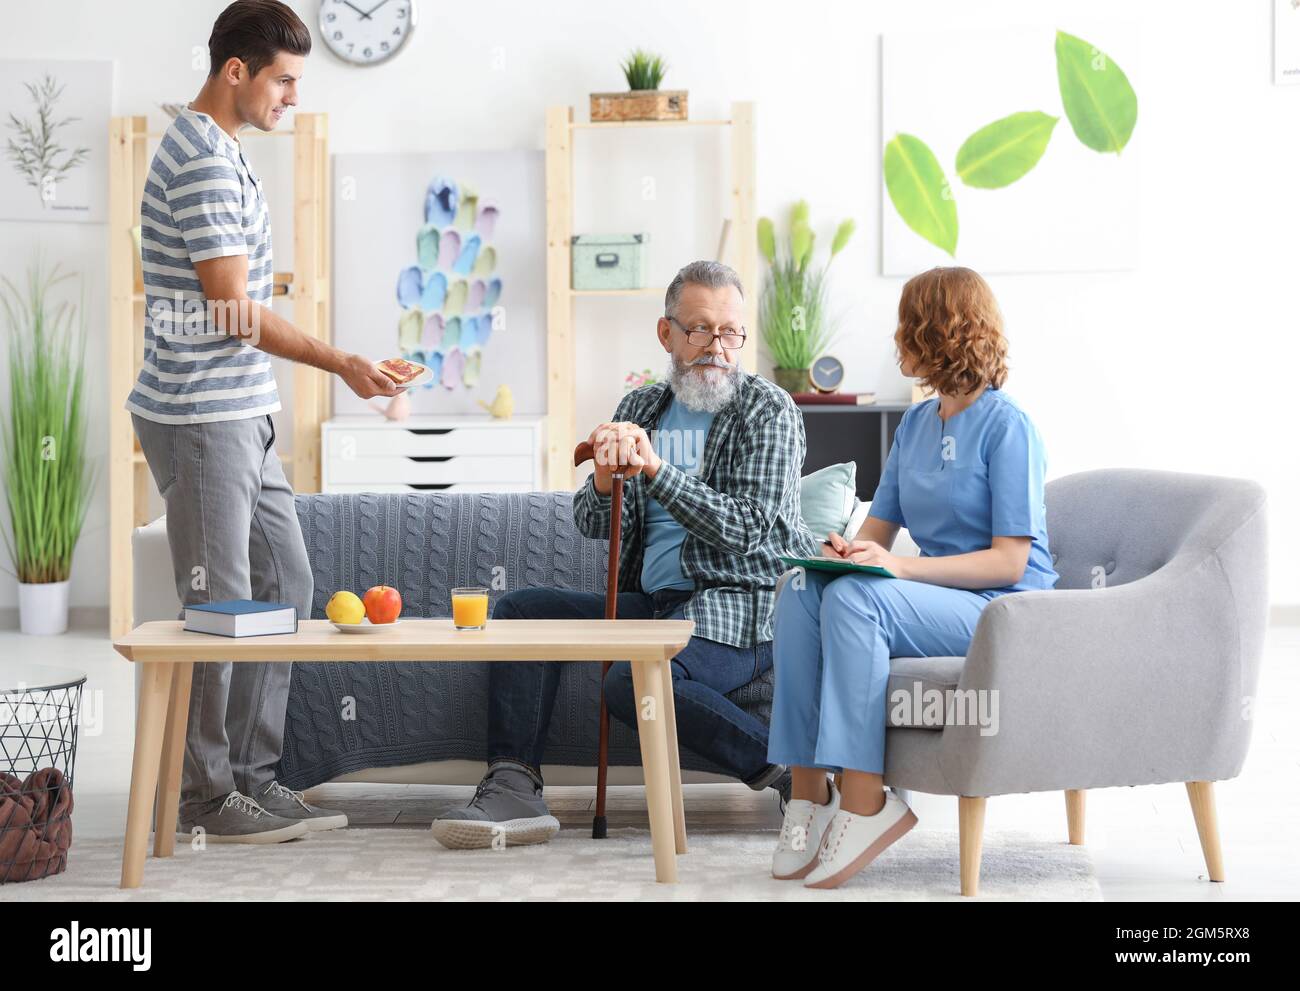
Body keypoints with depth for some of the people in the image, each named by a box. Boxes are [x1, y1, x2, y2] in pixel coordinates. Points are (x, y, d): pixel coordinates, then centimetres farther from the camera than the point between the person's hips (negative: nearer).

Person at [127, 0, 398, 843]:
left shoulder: (221, 150, 15)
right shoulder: (201, 160, -17)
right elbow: (234, 310, -21)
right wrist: (342, 363, -17)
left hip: (242, 415, 10)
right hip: (201, 418, -10)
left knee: (286, 584, 12)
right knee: (221, 606, -3)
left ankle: (254, 776, 20)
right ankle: (206, 798, 8)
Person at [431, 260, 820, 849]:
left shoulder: (767, 409, -2)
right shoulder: (639, 409, 16)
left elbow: (745, 530, -13)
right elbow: (591, 524, 11)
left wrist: (655, 469, -18)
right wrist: (606, 475, -12)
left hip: (743, 605, -7)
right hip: (656, 603, 7)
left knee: (635, 680, -34)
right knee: (521, 610, -5)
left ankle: (794, 774, -27)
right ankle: (512, 790, -15)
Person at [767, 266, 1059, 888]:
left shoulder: (1007, 426, -9)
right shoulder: (915, 424, 15)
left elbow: (1009, 562, -15)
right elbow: (880, 527, 15)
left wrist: (900, 566, -25)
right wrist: (848, 549, -10)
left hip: (1003, 609, -7)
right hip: (938, 596, 7)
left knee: (853, 598, -32)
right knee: (800, 590, -19)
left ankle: (864, 805, -31)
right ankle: (809, 792, -24)